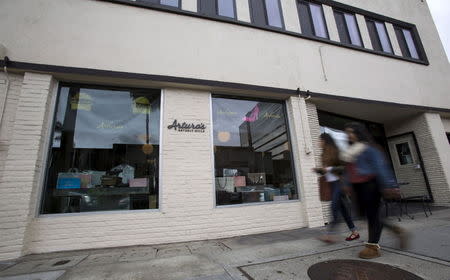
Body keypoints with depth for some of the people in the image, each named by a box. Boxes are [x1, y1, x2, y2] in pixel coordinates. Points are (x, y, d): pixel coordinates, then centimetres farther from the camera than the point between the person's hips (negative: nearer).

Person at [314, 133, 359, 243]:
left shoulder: (335, 152, -8)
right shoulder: (325, 154, 15)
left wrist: (329, 169, -19)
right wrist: (319, 170, 2)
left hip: (339, 182, -8)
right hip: (331, 183, 8)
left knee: (334, 207, -14)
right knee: (342, 208, 11)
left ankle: (330, 234, -15)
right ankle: (354, 232, 23)